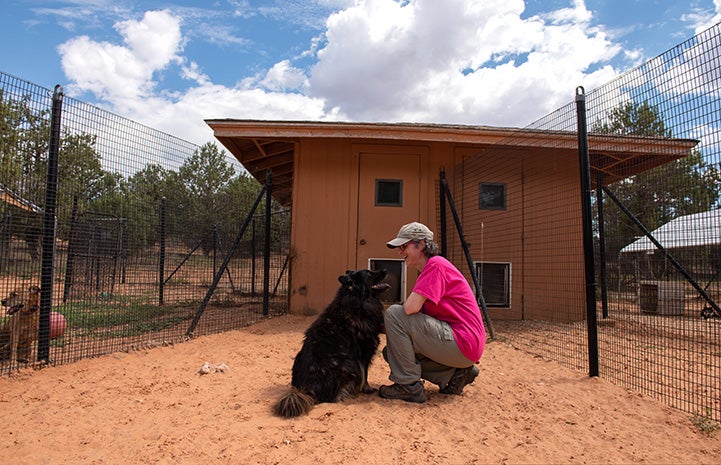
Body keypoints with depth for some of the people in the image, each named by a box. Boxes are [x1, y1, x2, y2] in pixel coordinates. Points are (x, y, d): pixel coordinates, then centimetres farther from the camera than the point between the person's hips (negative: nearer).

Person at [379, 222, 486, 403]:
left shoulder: (436, 264, -13)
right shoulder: (428, 269, 18)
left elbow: (410, 308, -25)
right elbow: (415, 309, 17)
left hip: (464, 345, -10)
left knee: (394, 314, -16)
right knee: (394, 350, 15)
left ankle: (409, 386, -11)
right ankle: (455, 373, 11)